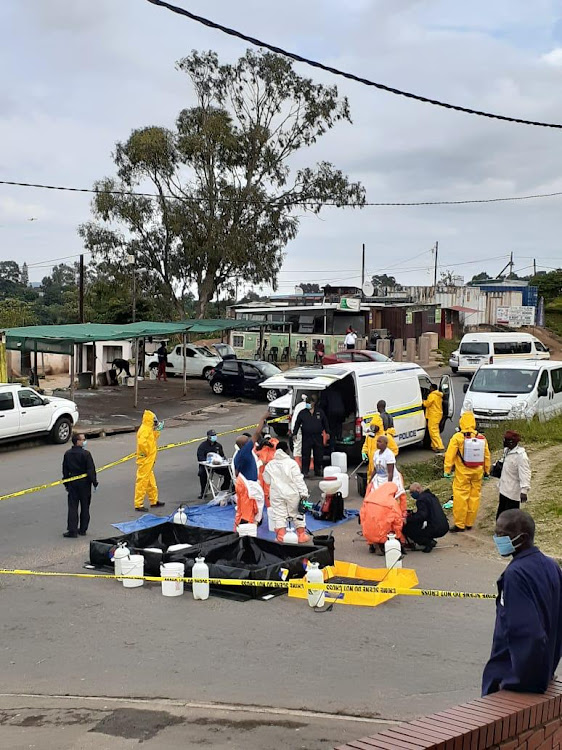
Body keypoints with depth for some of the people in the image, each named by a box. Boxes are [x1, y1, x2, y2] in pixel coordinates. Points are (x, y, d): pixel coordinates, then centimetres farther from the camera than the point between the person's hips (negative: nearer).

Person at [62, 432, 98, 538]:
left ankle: (72, 530, -1)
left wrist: (66, 484, 18)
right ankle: (83, 529, 17)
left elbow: (65, 471, 8)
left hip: (72, 483, 3)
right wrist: (94, 483, -5)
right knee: (85, 507, 10)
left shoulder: (67, 454, 1)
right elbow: (91, 470, -14)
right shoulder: (86, 454, -14)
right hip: (84, 483, -3)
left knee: (72, 507, 4)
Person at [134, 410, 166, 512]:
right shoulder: (144, 430, -19)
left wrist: (157, 431, 15)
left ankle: (154, 501, 30)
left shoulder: (149, 429, 13)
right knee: (142, 482, -6)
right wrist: (146, 452, -21)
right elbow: (142, 443, -33)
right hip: (145, 461, -10)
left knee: (151, 482, 19)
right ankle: (138, 504, -2)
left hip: (149, 461, 10)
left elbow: (153, 439, 24)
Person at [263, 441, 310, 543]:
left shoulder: (269, 465, 2)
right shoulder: (291, 463, -9)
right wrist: (303, 493, -12)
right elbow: (299, 479, -12)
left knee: (279, 515, 5)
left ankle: (281, 536, -1)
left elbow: (267, 481, 8)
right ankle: (301, 535, 16)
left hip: (276, 494, 2)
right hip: (292, 493, -2)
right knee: (297, 514, 11)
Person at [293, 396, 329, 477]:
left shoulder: (320, 412, 7)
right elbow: (297, 424, 8)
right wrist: (295, 434, 3)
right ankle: (305, 471, 6)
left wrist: (327, 432, 11)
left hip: (318, 437, 1)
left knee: (319, 455, 6)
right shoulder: (302, 413, 5)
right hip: (306, 437, -1)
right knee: (306, 455, 0)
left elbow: (325, 422, 15)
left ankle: (318, 471, 18)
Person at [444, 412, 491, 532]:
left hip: (462, 473, -4)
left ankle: (460, 524, 4)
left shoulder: (457, 437, -12)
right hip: (477, 473, 4)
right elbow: (487, 456, 10)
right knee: (474, 497, 12)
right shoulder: (481, 438, 1)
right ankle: (469, 523, 21)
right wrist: (487, 471, 21)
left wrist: (447, 470, -4)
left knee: (460, 498, 1)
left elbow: (450, 455, -11)